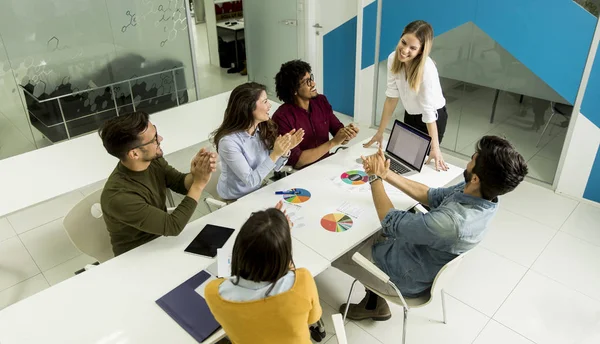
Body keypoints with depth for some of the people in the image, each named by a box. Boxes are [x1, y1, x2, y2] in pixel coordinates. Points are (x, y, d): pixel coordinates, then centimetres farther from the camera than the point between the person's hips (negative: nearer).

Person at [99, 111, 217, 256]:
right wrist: (199, 183, -25)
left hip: (162, 238, 6)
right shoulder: (119, 197, -31)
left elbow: (182, 184, -2)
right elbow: (173, 226, -25)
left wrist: (194, 175, -24)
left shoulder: (153, 160, -12)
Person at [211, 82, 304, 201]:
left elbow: (275, 167, 1)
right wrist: (275, 154, -27)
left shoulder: (263, 128, -7)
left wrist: (285, 150, -17)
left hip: (257, 192, 6)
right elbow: (250, 181, -22)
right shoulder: (229, 141, -25)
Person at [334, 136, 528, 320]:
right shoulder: (484, 195, -17)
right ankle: (374, 302, 25)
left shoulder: (452, 222, -43)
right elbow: (432, 196, -1)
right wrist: (385, 173, -9)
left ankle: (374, 305, 30)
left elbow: (390, 221, -27)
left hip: (408, 278, -8)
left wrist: (376, 178, -14)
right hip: (422, 255, 8)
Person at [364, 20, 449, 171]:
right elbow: (392, 97, -15)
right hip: (410, 115, 5)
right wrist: (380, 132, -14)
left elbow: (429, 112, -31)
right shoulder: (393, 58, -19)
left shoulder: (427, 69, -33)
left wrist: (435, 148, -31)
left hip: (434, 117, -5)